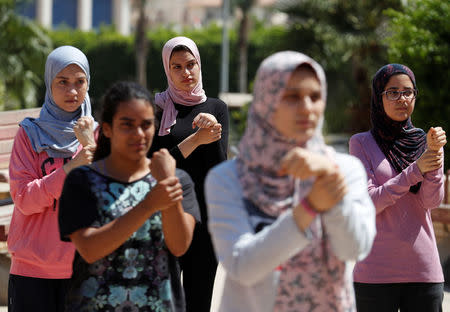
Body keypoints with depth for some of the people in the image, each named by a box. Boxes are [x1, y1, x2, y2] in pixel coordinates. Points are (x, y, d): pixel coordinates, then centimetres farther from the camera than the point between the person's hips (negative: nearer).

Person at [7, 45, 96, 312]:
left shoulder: (97, 134, 7)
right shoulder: (30, 135, 1)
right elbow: (23, 199, -9)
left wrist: (91, 146, -12)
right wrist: (71, 168, -18)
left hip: (85, 267, 2)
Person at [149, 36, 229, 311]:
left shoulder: (216, 108, 9)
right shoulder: (156, 109, 2)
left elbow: (219, 168, -1)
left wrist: (213, 129, -17)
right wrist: (196, 139, -16)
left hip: (205, 216, 2)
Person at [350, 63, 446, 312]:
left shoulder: (426, 142, 10)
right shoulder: (361, 143, 3)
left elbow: (432, 201, -3)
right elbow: (367, 204, -8)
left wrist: (434, 152, -15)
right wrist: (415, 170, -14)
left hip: (424, 271, 3)